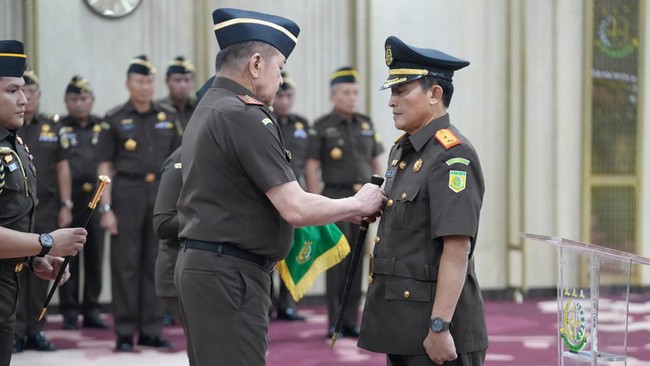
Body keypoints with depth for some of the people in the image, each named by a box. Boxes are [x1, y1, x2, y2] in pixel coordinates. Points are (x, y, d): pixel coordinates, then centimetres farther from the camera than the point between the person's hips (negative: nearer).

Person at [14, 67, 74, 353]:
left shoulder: (53, 127, 9)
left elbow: (62, 167, 10)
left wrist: (66, 205, 5)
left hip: (45, 210, 2)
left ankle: (35, 331, 13)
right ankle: (15, 332, 2)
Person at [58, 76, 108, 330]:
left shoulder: (102, 128, 11)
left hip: (96, 197, 2)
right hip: (69, 199, -2)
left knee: (95, 257, 5)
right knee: (68, 259, 1)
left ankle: (92, 311, 13)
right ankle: (69, 312, 7)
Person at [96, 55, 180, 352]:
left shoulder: (168, 117, 8)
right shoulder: (115, 119, 0)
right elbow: (105, 167, -1)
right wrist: (106, 209, -8)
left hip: (161, 193, 3)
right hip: (127, 193, -3)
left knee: (156, 263, 5)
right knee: (126, 264, -1)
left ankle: (151, 331, 12)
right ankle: (125, 333, 4)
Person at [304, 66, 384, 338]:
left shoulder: (366, 125, 10)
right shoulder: (321, 127, -4)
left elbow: (376, 163, 13)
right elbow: (312, 167, -5)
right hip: (336, 197, -4)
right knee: (337, 259, -8)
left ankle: (351, 321, 11)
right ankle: (334, 323, -3)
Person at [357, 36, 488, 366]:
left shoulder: (452, 155, -15)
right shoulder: (402, 151, 13)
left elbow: (458, 248, -21)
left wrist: (440, 327, -24)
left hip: (435, 318, -9)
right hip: (402, 325, 9)